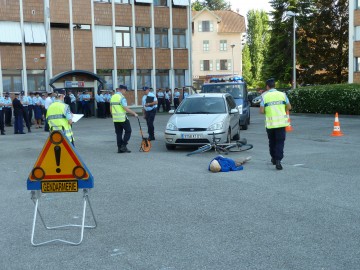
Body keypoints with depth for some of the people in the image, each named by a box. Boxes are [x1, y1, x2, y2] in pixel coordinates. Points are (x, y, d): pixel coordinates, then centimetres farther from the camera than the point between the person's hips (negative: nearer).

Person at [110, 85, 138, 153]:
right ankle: (123, 146, -1)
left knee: (118, 133, 11)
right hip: (122, 118, -7)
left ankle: (119, 148, 11)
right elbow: (126, 108, -19)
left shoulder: (112, 97, 11)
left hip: (115, 119, 7)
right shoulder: (121, 97, -13)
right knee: (128, 131, 5)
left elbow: (111, 109, 15)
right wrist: (134, 113, -13)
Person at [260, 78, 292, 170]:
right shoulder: (282, 94, 2)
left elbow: (262, 111, -7)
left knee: (272, 141, 19)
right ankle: (278, 161, -12)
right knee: (280, 142, 1)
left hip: (270, 123, 0)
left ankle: (274, 158, 30)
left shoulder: (264, 96, -2)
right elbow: (289, 107, 5)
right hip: (281, 122, 0)